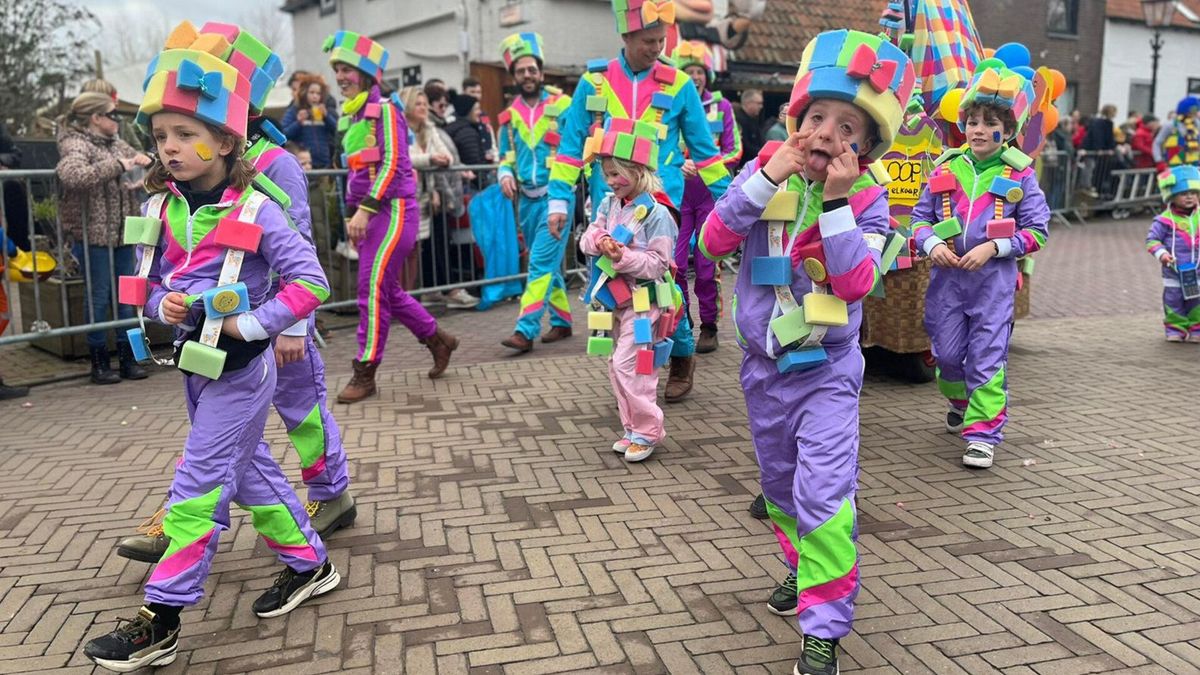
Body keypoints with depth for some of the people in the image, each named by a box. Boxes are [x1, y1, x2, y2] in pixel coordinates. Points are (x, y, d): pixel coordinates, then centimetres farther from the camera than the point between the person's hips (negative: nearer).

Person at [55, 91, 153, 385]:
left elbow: (137, 170, 28)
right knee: (99, 297, 0)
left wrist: (142, 160, 5)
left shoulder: (116, 144, 13)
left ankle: (128, 358, 19)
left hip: (123, 232, 7)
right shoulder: (75, 145, -9)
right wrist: (117, 166, -27)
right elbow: (72, 176, -30)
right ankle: (100, 363, 11)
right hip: (93, 234, -7)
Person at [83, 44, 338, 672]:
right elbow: (146, 285, 11)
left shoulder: (255, 212, -17)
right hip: (194, 363, 7)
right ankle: (309, 562, 34)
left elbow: (309, 281, -17)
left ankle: (160, 622, 8)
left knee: (198, 487, -3)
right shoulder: (160, 209, 2)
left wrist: (248, 323, -20)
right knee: (250, 470, 17)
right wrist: (163, 306, -11)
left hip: (240, 369, -7)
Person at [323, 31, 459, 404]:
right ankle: (437, 339, 28)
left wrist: (364, 209, -20)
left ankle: (365, 373, -1)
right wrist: (352, 213, 16)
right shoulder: (354, 115, 17)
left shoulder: (384, 109, -8)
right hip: (372, 214, 9)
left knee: (373, 291, -8)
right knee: (387, 290, 12)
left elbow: (393, 165, -16)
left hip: (393, 210, -9)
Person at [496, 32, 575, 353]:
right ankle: (562, 321, 27)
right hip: (526, 199, 6)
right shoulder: (510, 116, 11)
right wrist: (505, 175, -1)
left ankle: (525, 330, -14)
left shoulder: (564, 106, -3)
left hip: (555, 194, -6)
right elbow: (506, 156, 19)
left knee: (541, 263, -12)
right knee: (548, 265, 14)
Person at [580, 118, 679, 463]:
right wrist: (599, 241, -17)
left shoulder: (656, 214, -15)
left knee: (627, 364, -10)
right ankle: (634, 429, 25)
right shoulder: (609, 204, 6)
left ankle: (648, 431, 5)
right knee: (618, 366, 12)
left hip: (643, 300, -8)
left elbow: (657, 264, -16)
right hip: (616, 297, 8)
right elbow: (587, 237, 5)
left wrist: (624, 257, -27)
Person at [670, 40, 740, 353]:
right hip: (677, 193, 0)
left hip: (711, 193, 0)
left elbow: (733, 152, 5)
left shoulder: (721, 106, 6)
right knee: (675, 262, -2)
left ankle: (709, 327, 11)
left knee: (707, 263, 1)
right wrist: (679, 165, -16)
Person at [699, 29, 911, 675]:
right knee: (779, 482, 20)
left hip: (827, 367, -3)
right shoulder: (764, 172, -5)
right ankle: (803, 566, 45)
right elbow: (712, 241, -16)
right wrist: (766, 179, -24)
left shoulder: (867, 197, -10)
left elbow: (856, 282, -22)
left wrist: (836, 199, -27)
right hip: (764, 363, 3)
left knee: (823, 491, -13)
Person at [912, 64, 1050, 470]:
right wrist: (932, 244, -10)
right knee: (947, 352, 11)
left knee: (987, 356, -4)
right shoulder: (947, 169, 6)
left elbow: (1037, 230, -2)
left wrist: (992, 248, -15)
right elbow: (920, 216, 10)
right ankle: (961, 400, 41)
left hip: (994, 278, -3)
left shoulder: (1020, 175, -2)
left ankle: (983, 432, 4)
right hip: (947, 275, 3)